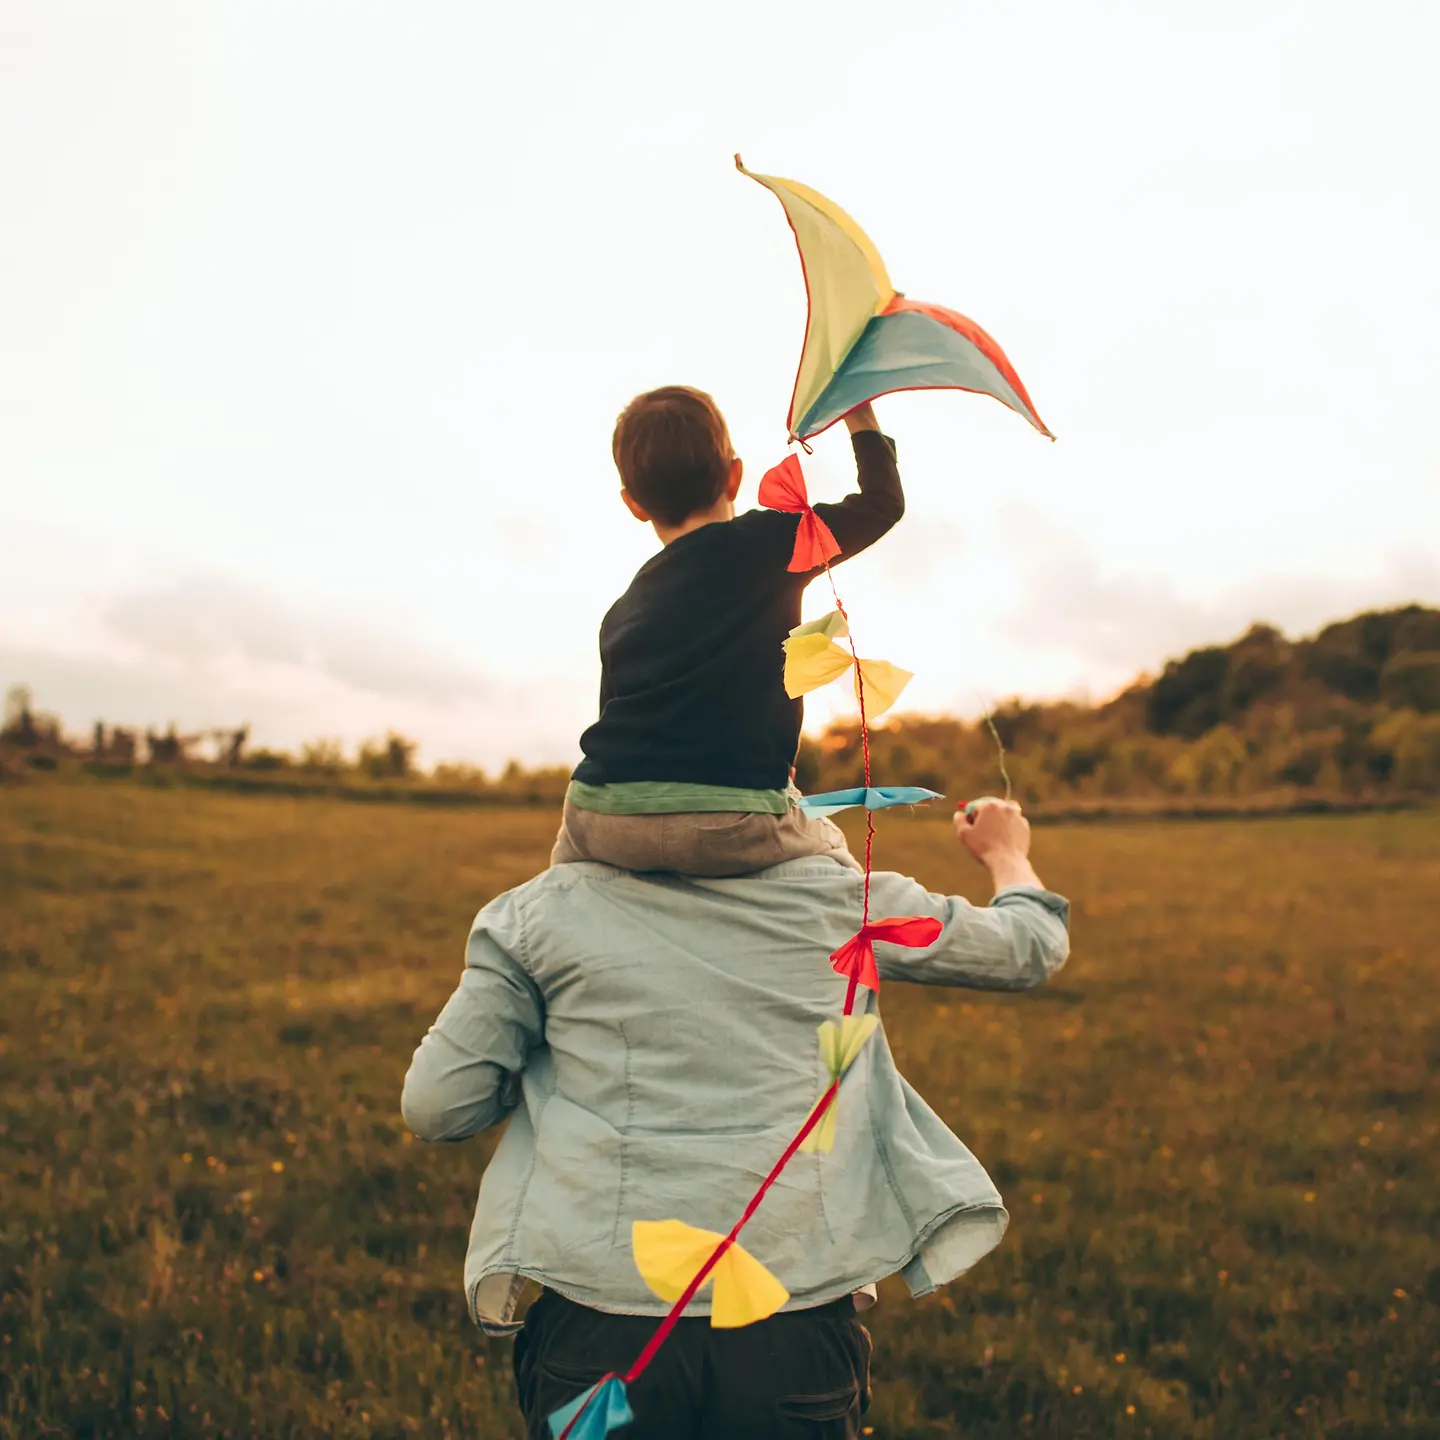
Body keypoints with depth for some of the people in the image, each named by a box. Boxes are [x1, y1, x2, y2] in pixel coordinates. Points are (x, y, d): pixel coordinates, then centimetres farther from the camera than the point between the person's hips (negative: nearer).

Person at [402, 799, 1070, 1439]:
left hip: (599, 1332, 0)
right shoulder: (842, 898, 1)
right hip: (798, 1337, 1)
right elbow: (1033, 946, 17)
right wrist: (1006, 851, 39)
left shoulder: (544, 910, -1)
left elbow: (434, 1106, 1)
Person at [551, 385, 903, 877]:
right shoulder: (766, 544, 6)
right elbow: (883, 503, 15)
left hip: (603, 818, 3)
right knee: (827, 846, 27)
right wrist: (862, 419, 32)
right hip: (731, 826, -3)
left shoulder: (621, 613, 19)